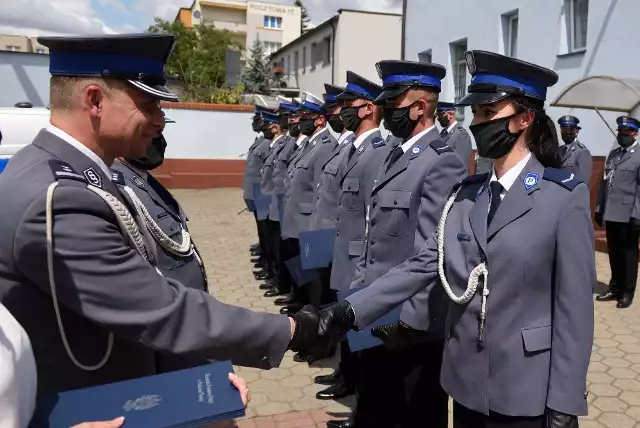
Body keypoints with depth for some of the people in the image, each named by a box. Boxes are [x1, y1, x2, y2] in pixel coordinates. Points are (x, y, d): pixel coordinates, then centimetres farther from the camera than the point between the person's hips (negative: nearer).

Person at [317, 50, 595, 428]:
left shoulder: (565, 196, -11)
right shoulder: (465, 194, 4)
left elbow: (574, 307, -12)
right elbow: (424, 265, -4)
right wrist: (351, 310, -14)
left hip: (526, 392, -5)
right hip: (466, 381, 5)